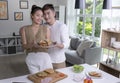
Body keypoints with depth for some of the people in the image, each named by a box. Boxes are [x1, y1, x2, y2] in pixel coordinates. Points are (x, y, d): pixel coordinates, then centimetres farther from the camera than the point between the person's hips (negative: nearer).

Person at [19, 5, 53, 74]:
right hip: (31, 58, 0)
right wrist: (33, 45, -21)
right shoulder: (24, 29, 3)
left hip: (44, 57, 0)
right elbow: (24, 46, -1)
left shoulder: (46, 28, 0)